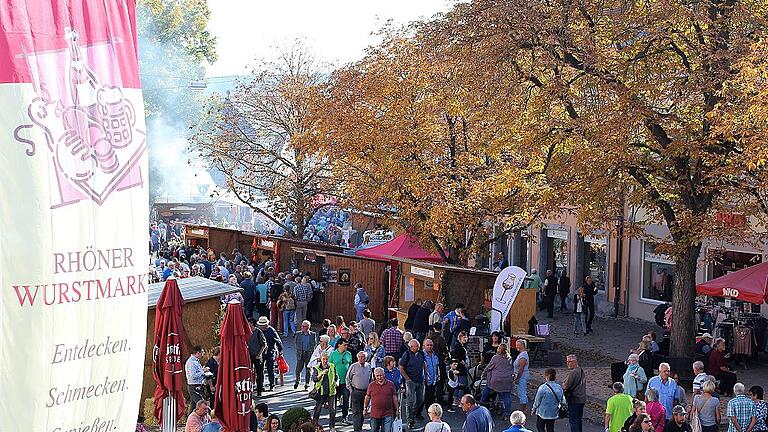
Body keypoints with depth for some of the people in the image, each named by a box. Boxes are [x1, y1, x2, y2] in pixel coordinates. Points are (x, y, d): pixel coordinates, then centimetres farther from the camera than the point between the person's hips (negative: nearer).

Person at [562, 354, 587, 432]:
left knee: (573, 420, -2)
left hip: (574, 400, -9)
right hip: (582, 399, 9)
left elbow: (566, 386, -19)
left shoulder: (573, 372, -20)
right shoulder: (581, 371, 9)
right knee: (579, 419, 17)